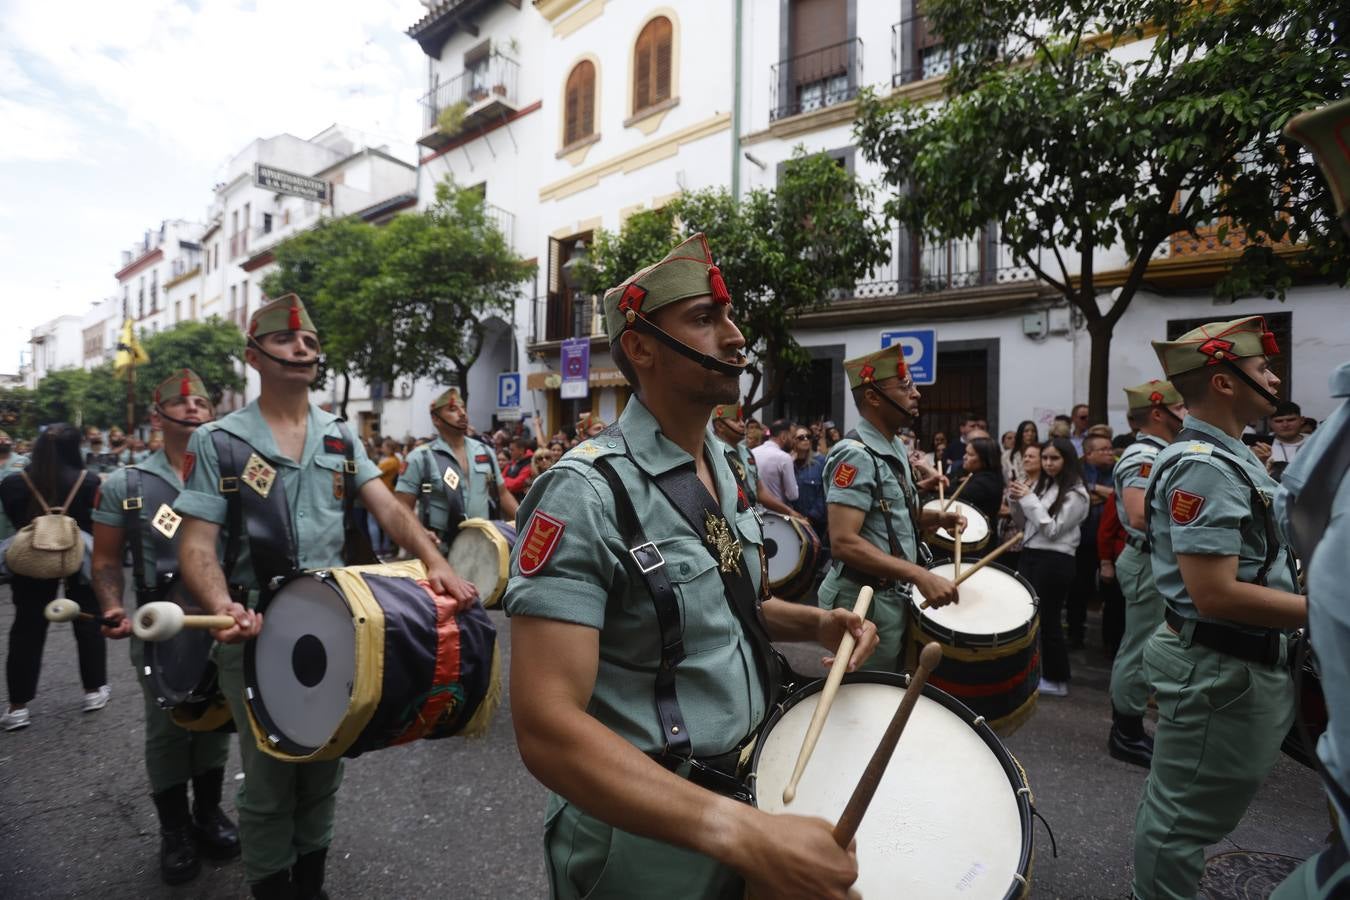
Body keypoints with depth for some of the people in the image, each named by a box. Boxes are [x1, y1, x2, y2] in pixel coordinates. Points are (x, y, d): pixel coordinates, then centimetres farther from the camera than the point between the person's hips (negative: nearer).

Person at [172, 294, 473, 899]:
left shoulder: (342, 438, 6)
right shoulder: (219, 442, -4)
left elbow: (388, 509, -4)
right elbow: (196, 541, -9)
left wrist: (435, 563, -22)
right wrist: (222, 605, -29)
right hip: (258, 631, -3)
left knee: (324, 767, 17)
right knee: (270, 775, 10)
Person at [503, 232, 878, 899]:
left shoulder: (726, 470, 1)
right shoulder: (585, 494, -24)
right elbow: (546, 727, -29)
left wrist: (814, 624, -3)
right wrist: (741, 829, -37)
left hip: (746, 787, 7)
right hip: (646, 846, -7)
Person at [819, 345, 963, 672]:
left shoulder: (895, 447, 9)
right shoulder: (855, 455, -22)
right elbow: (843, 542, -29)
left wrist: (936, 517, 3)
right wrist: (919, 575, -32)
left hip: (895, 596, 9)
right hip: (866, 600, -9)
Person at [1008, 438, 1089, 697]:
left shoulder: (1075, 494, -9)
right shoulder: (1040, 485, 11)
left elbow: (1052, 530, -16)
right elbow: (1023, 526, 14)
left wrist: (1029, 499, -15)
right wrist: (1016, 502, -3)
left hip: (1054, 561, -6)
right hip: (1029, 555, 7)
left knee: (1048, 619, 2)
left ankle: (1057, 679, 17)